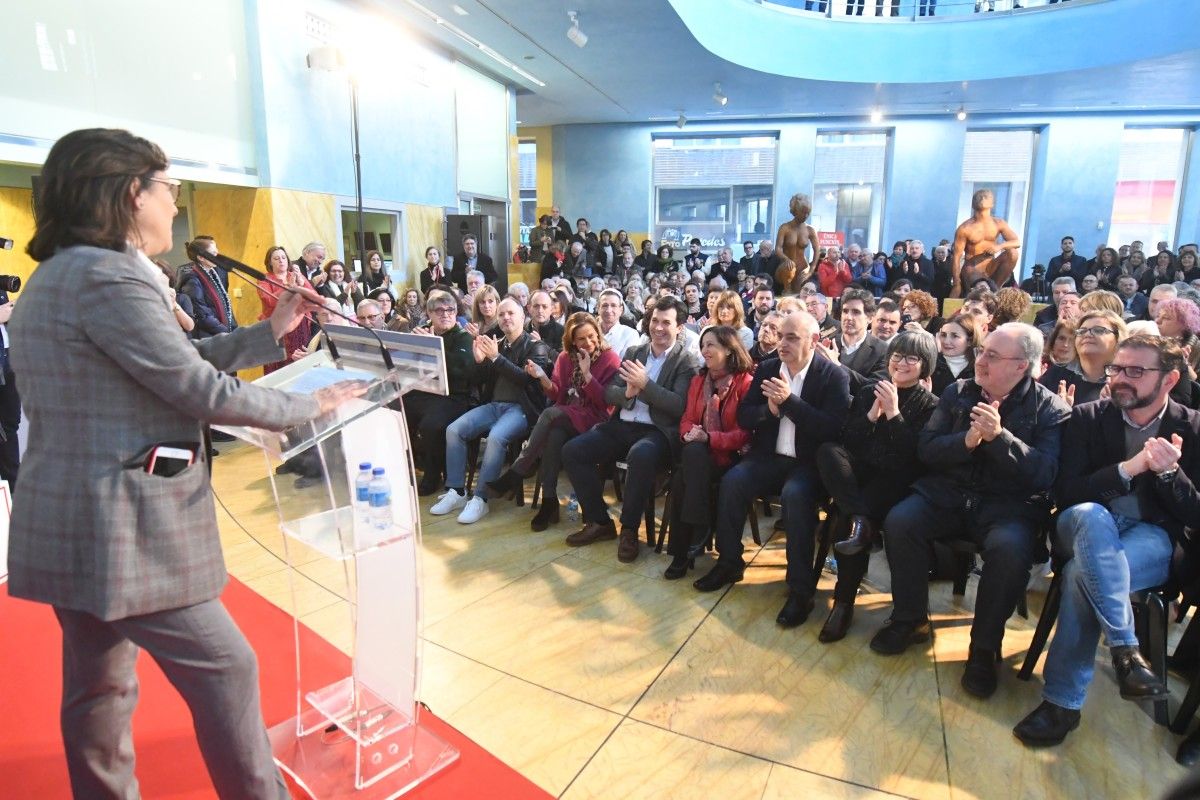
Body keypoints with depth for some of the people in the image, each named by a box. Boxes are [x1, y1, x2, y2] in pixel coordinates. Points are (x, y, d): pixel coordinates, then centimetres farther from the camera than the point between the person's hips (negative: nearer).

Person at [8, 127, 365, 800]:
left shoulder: (59, 274, 13)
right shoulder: (111, 277, -20)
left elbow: (178, 361, 12)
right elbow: (199, 390, -19)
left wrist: (271, 334, 10)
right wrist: (310, 406, -8)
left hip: (71, 525, 10)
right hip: (120, 531, -10)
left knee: (99, 684, 21)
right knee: (225, 668, 2)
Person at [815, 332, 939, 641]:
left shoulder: (930, 405, 4)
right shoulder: (869, 392, 14)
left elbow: (918, 456, -10)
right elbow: (845, 439, 6)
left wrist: (893, 413, -15)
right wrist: (873, 414, -8)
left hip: (897, 478, -4)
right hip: (861, 471, 4)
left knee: (847, 516, -30)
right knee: (828, 450, -28)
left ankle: (844, 600, -16)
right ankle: (860, 521, -40)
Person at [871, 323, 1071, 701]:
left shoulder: (1050, 409, -1)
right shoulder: (957, 393, 8)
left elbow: (1044, 474, -13)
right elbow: (926, 449, 2)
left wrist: (998, 436, -25)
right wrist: (968, 439, -17)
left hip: (1009, 504, -3)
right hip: (948, 494, 3)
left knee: (1010, 548, -34)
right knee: (899, 522, -23)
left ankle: (984, 648, -10)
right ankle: (910, 619, -1)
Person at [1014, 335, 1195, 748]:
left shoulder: (1191, 429, 3)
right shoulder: (1088, 418, 3)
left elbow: (1194, 516, 1)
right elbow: (1066, 494, -5)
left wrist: (1169, 472, -18)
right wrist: (1129, 468, -18)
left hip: (1152, 538, -1)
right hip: (1086, 528, 1)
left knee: (1082, 573, -35)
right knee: (1091, 514, -39)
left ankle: (1063, 700, -25)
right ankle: (1125, 650, -36)